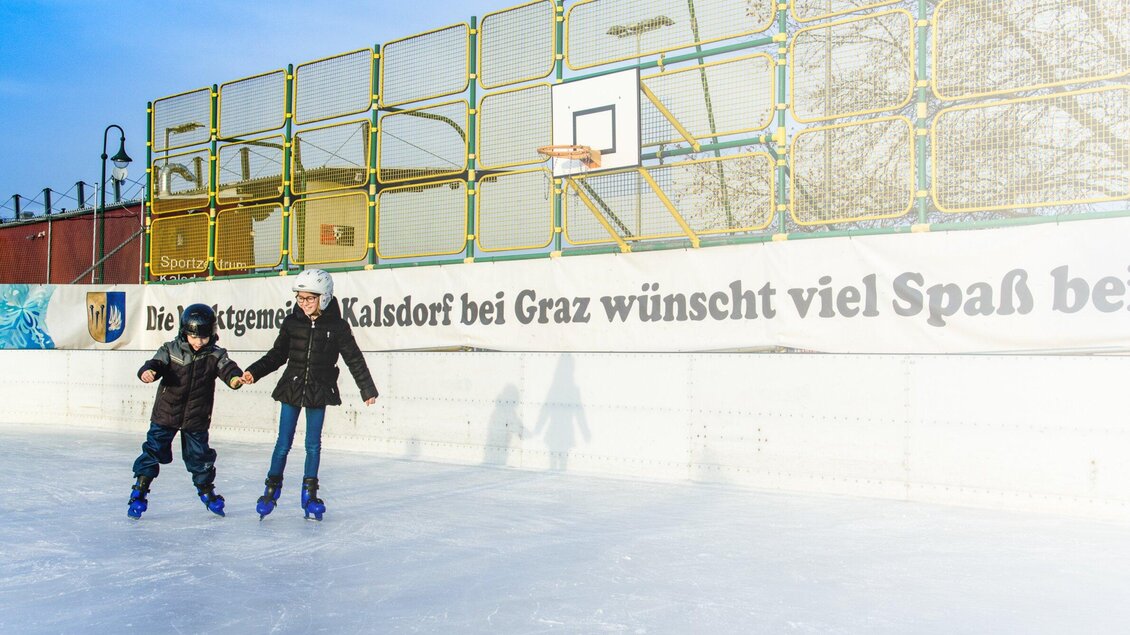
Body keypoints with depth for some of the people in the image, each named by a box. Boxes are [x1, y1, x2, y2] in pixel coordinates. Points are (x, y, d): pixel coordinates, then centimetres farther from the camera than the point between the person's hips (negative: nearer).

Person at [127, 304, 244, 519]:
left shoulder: (215, 355, -4)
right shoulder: (171, 350, -5)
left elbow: (226, 367, -18)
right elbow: (157, 362, -15)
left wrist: (235, 377, -41)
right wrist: (148, 371, -39)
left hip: (196, 419, 1)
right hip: (165, 413, -1)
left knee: (199, 455, 10)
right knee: (154, 450, 1)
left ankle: (206, 489, 30)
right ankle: (139, 490, 12)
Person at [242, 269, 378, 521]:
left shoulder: (337, 326, -6)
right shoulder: (291, 323, -1)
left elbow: (354, 359, 0)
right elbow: (277, 355, 8)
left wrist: (367, 389, 1)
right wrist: (254, 372, -4)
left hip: (319, 393, -1)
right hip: (291, 388, 1)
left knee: (313, 445, 6)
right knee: (283, 443, 4)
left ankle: (309, 495, 17)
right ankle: (271, 490, 17)